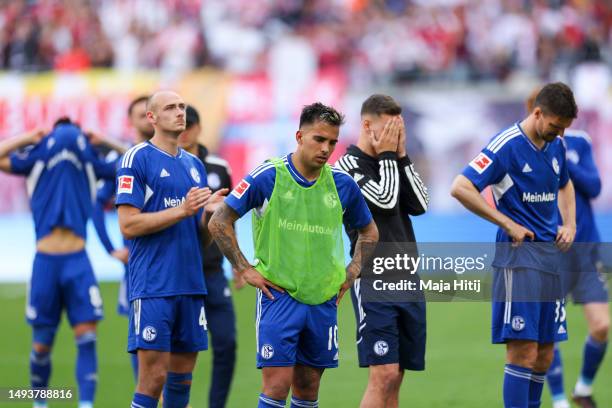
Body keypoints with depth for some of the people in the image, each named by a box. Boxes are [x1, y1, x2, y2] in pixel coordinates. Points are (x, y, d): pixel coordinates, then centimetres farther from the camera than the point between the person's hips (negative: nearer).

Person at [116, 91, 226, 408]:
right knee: (153, 377, -10)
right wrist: (182, 210, -16)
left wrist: (210, 212, -3)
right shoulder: (137, 159, -4)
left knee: (182, 376, 8)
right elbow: (128, 225, -12)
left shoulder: (194, 164, 16)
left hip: (191, 284, 7)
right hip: (153, 286, -7)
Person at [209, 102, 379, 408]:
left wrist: (351, 273, 10)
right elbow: (219, 222, -2)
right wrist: (245, 270, -5)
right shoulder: (268, 177, -7)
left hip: (323, 301, 4)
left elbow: (368, 231, 22)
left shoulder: (342, 184, 4)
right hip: (278, 297, -4)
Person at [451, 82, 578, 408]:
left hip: (551, 255, 8)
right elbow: (460, 188, -17)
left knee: (544, 356, 7)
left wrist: (569, 224, 14)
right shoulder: (507, 146, -12)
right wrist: (508, 224, -14)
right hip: (519, 256, -7)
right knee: (524, 353, -12)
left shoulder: (556, 145, 11)